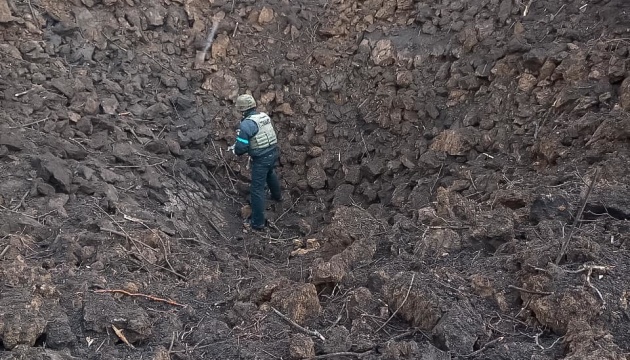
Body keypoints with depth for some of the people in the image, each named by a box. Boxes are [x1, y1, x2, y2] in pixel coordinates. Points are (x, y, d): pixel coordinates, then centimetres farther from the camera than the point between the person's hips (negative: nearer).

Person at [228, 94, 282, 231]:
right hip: (273, 152, 8)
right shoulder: (265, 116, 2)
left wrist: (233, 149, 4)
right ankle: (277, 196, 63)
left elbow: (241, 147, -19)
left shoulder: (246, 124, -21)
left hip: (261, 159, -8)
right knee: (271, 174, 36)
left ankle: (258, 222, 9)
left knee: (257, 189, 2)